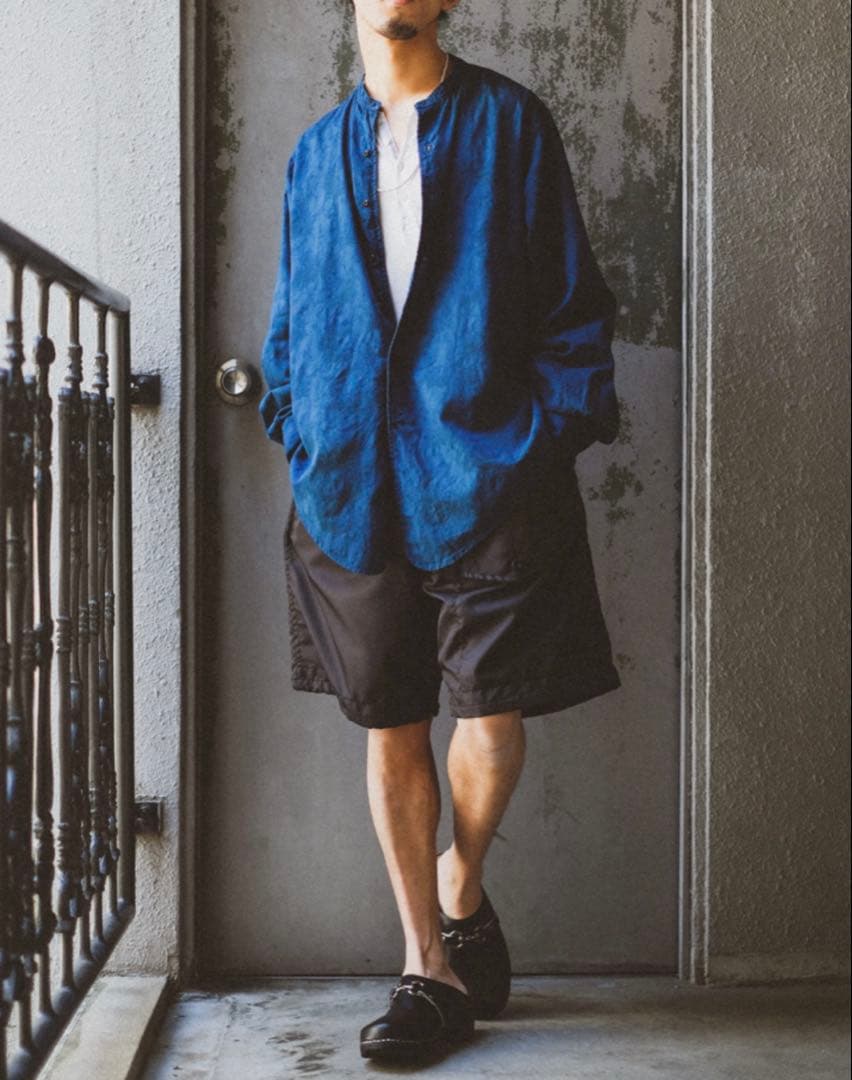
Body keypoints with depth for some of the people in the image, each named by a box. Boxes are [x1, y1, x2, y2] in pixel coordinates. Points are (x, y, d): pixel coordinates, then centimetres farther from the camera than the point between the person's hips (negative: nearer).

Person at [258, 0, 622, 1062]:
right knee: (389, 724, 5)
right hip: (353, 484, 3)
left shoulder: (509, 122, 5)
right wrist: (299, 430, 9)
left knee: (492, 717, -6)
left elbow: (571, 294, 2)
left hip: (487, 470, -3)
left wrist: (557, 424, -5)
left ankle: (460, 895, 25)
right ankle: (429, 966, 17)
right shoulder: (316, 150, 15)